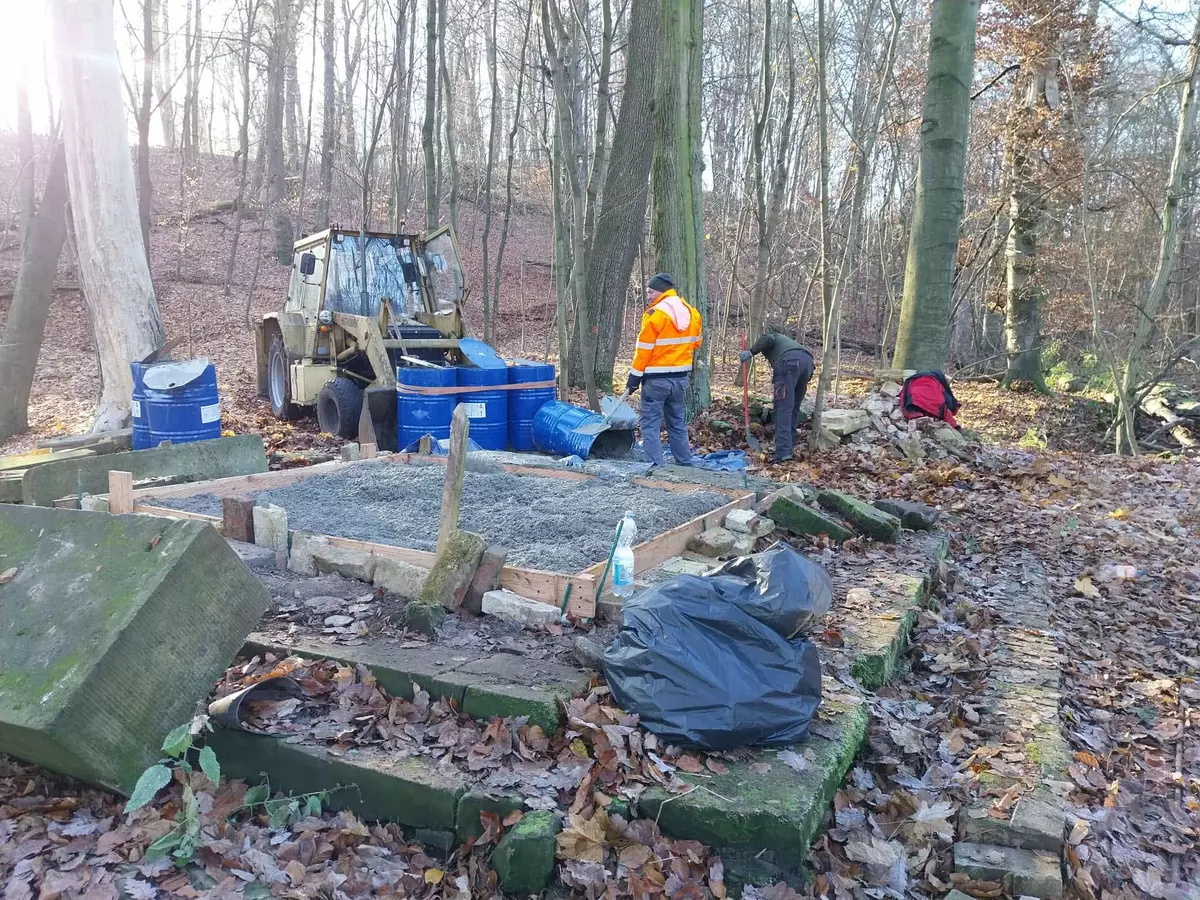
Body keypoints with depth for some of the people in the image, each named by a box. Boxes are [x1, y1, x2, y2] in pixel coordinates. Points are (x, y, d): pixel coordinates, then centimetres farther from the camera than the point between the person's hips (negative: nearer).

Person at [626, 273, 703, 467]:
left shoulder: (655, 314, -15)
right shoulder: (691, 312, 7)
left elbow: (644, 349, -14)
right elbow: (695, 343, 16)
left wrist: (634, 377, -7)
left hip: (657, 378, -7)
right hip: (681, 377, 7)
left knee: (650, 424, -2)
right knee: (678, 423, 17)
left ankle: (655, 466, -6)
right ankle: (685, 463, 21)